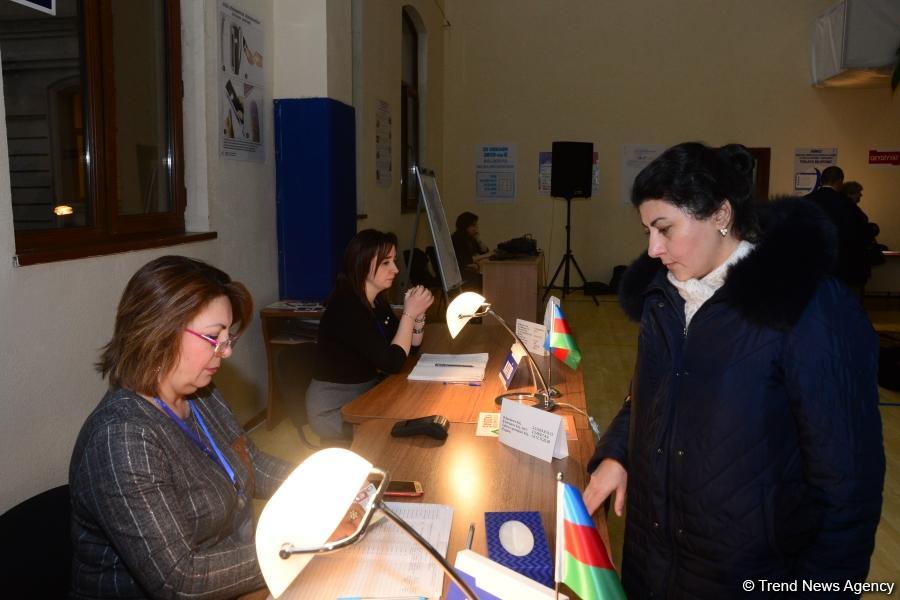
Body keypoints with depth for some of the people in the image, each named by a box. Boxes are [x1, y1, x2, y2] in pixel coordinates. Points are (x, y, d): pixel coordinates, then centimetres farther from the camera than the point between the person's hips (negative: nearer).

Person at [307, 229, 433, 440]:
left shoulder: (378, 302, 3)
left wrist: (418, 312, -7)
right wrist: (409, 313, -19)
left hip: (365, 394, 8)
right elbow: (392, 363, -25)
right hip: (334, 409, -8)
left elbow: (410, 346, 10)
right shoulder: (346, 308, -23)